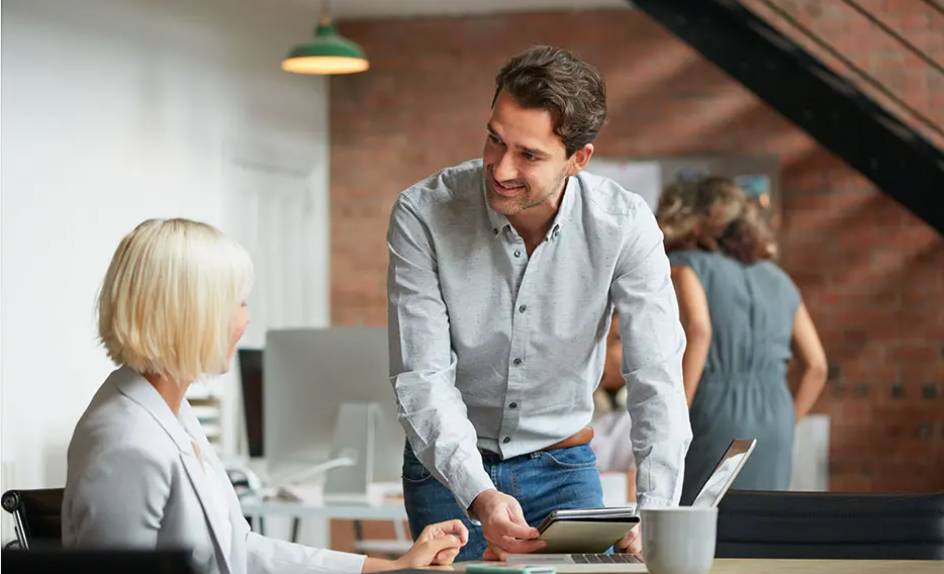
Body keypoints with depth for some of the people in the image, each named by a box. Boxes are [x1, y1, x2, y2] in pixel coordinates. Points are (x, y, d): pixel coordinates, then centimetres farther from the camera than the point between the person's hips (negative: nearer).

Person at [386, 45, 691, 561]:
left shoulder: (624, 224, -17)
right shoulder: (422, 215, -20)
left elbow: (656, 379, -20)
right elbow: (422, 378, -22)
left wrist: (654, 512, -34)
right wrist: (480, 496, -36)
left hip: (563, 465, 1)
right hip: (448, 468, -1)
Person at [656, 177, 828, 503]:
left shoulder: (687, 265, 3)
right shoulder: (777, 279, 20)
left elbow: (697, 330, -17)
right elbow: (816, 366, 16)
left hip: (713, 418, -5)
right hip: (773, 423, 5)